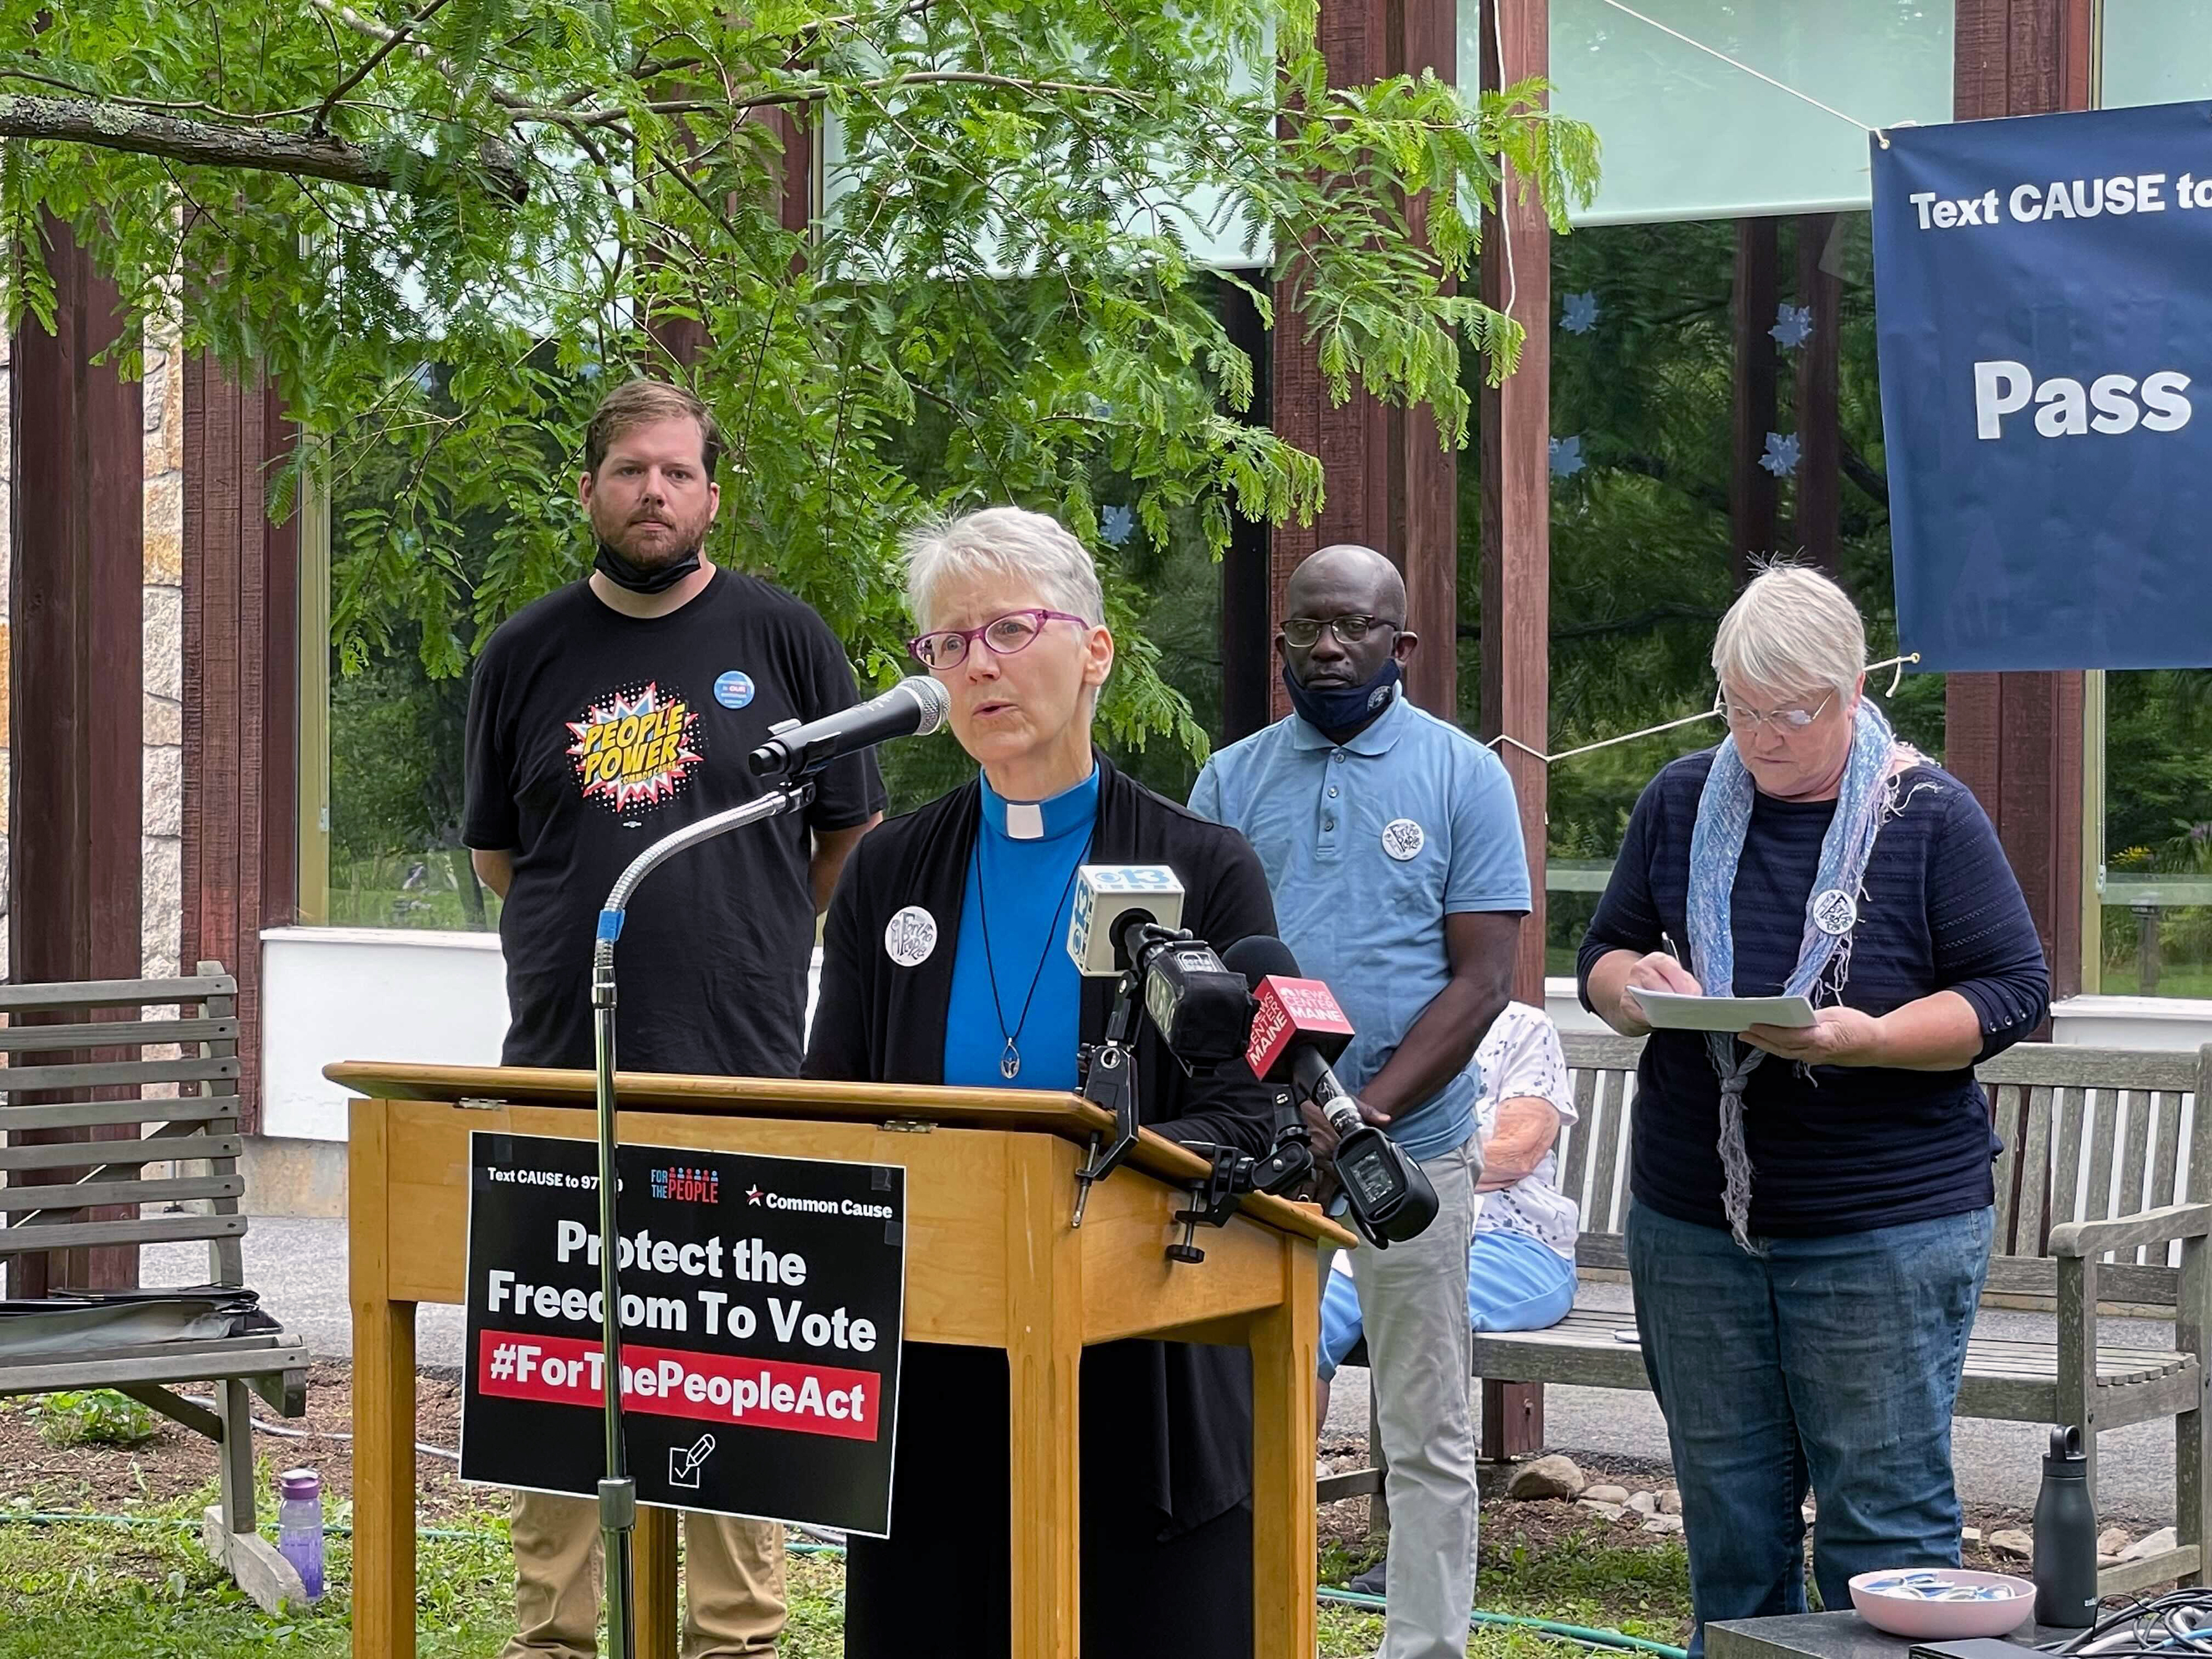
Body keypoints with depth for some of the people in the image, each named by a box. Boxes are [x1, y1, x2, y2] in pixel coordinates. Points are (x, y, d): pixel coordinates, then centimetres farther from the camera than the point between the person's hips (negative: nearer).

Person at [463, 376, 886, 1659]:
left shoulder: (785, 639, 3)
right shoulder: (527, 656, 9)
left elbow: (854, 838, 11)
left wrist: (745, 934, 9)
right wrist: (600, 930, 10)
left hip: (740, 1069, -2)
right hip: (560, 1068, 2)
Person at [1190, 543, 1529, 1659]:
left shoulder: (1461, 775, 0)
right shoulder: (1232, 780, 9)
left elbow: (1481, 979, -5)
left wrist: (1362, 1114, -15)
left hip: (1412, 1144, -2)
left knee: (1427, 1436, 3)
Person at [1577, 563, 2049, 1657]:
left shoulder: (1929, 815, -3)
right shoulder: (1681, 801, 8)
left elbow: (2011, 991, -5)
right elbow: (1601, 955, 16)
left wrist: (1870, 1039, -21)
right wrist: (1634, 985, -9)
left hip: (1889, 1230, -4)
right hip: (1692, 1222, 4)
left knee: (1883, 1519, -2)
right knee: (1726, 1516, 10)